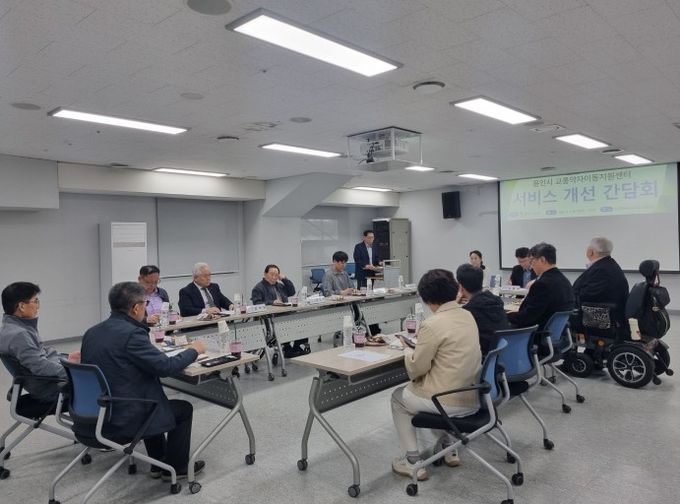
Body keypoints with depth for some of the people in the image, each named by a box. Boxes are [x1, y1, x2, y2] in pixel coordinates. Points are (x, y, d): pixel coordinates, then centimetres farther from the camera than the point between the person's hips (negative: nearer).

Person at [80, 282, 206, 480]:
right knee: (184, 408, 13)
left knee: (152, 398, 33)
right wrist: (193, 350, -3)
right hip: (123, 420, -8)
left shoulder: (92, 332, 2)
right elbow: (165, 366, -20)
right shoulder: (131, 334, -23)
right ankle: (175, 467, 26)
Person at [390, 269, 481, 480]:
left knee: (398, 398, 20)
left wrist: (407, 349, 5)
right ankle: (447, 448, 34)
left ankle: (413, 462, 20)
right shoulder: (467, 315, 3)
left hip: (451, 402, -7)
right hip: (473, 398, 7)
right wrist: (420, 346, 12)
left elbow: (416, 369, -13)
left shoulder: (432, 324, -21)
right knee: (418, 388, 34)